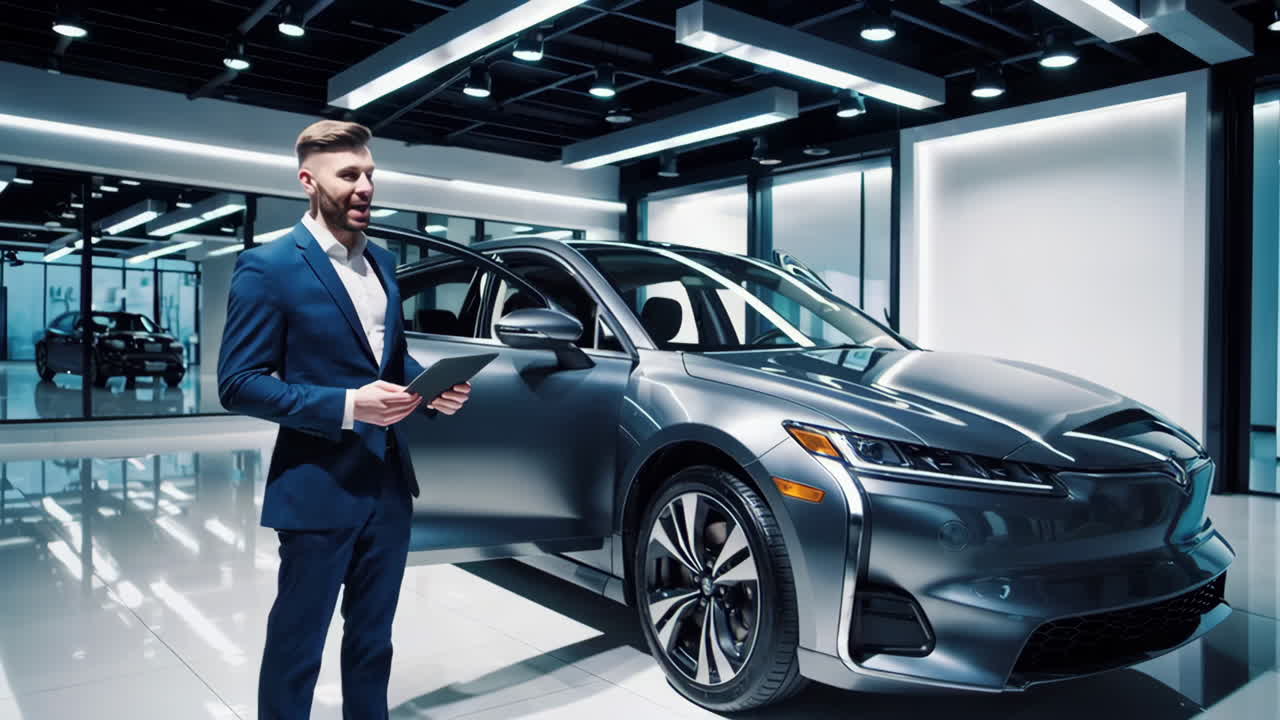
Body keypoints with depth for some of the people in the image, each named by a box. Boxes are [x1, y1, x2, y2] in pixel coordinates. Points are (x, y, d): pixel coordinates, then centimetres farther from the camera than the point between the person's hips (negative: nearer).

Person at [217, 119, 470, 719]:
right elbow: (238, 383, -14)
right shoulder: (268, 267, -11)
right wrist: (346, 406, -25)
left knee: (372, 641, 21)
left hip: (389, 483, 7)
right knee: (296, 647, 10)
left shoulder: (383, 262, 10)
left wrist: (434, 389, -3)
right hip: (318, 489, -6)